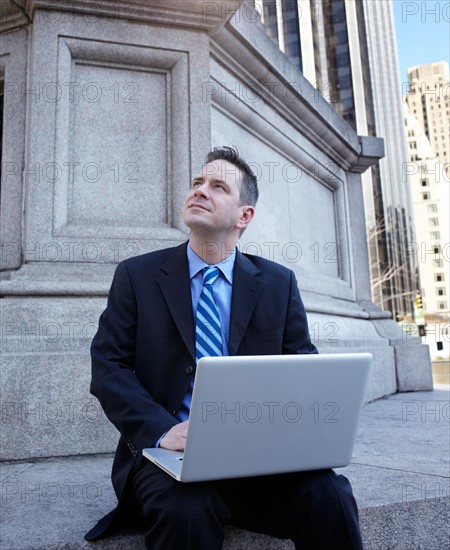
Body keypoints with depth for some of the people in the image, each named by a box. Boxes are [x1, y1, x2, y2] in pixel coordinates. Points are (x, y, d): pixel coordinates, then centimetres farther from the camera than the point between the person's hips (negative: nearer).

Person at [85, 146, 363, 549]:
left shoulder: (279, 283, 8)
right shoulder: (136, 275, 4)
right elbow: (108, 366, -2)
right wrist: (162, 430, -19)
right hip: (168, 453, -1)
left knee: (328, 495, -25)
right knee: (186, 509, -33)